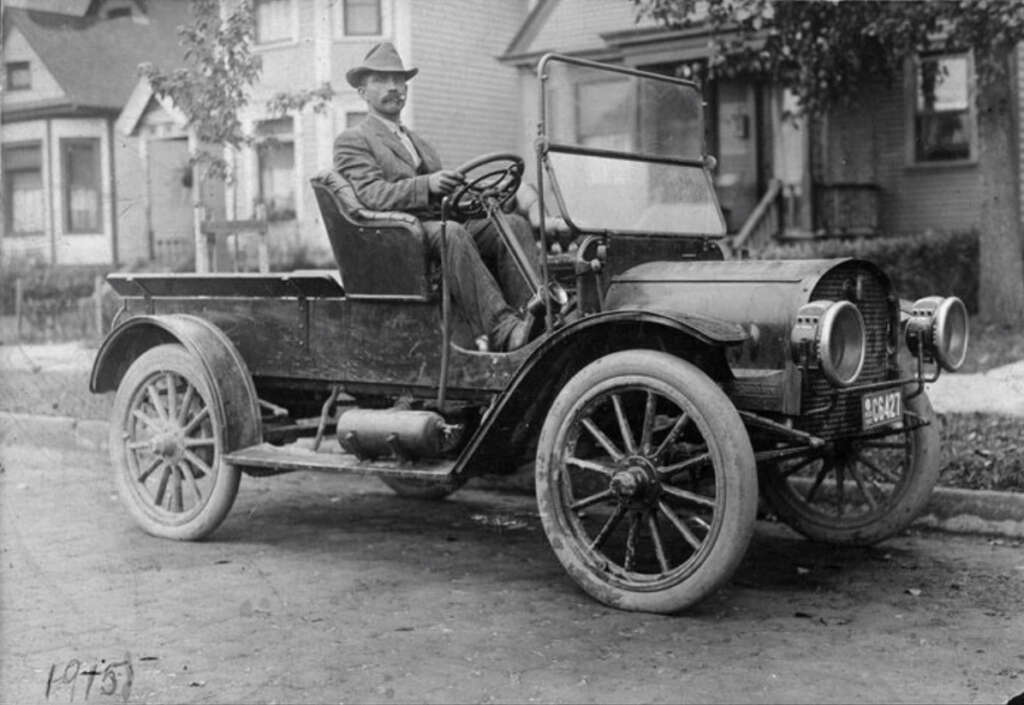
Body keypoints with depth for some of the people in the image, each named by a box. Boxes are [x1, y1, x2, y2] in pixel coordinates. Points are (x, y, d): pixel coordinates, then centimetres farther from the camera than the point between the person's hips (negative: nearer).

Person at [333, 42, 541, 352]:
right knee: (450, 233, -38)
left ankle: (532, 318, -34)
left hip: (446, 226, 7)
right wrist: (427, 185, -26)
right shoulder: (352, 141, 8)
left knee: (514, 223, -19)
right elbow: (372, 195, -10)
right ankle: (500, 330, -47)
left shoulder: (418, 143, 33)